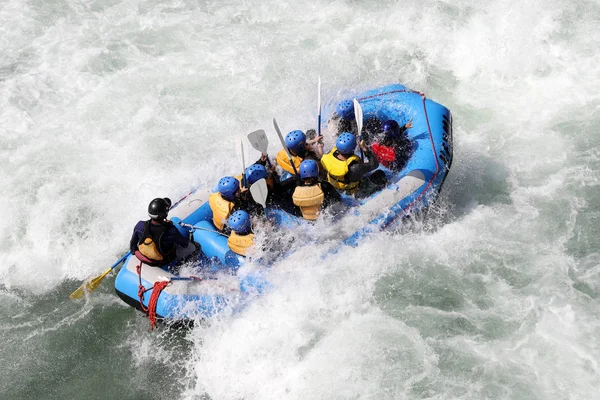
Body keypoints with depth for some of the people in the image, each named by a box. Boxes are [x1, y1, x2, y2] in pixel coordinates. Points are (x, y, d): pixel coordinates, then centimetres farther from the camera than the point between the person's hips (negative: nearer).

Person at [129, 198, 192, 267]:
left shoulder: (140, 226, -29)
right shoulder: (171, 231, -38)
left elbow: (133, 243, -9)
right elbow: (184, 244, -16)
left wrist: (133, 252, 14)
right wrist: (189, 238, 7)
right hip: (163, 263, -3)